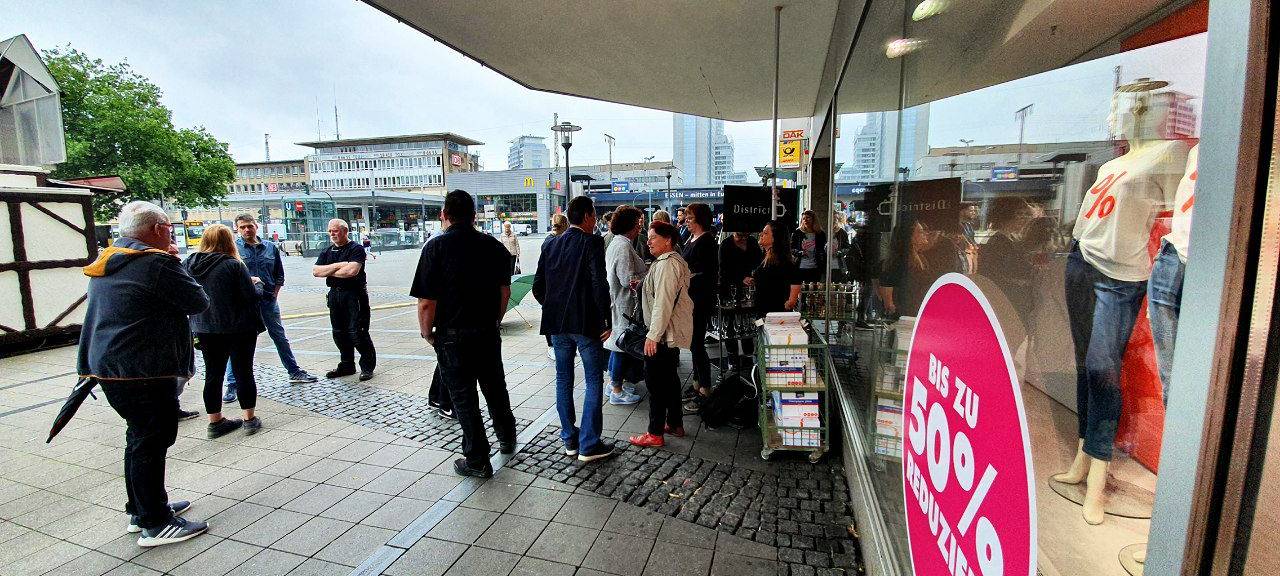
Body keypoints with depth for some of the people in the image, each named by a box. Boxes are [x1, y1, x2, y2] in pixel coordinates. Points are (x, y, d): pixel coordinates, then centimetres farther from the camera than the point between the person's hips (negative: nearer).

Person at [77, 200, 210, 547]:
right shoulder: (157, 262, -17)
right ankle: (155, 524, 8)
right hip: (143, 371, -10)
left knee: (140, 438, 20)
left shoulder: (109, 262, 13)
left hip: (109, 366, 10)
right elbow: (199, 301, -14)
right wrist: (176, 266, -1)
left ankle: (140, 509, 33)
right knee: (151, 442, -1)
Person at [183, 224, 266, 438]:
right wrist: (257, 283, 5)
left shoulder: (188, 264, 0)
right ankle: (249, 419, 13)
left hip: (205, 329, 5)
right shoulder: (233, 265, -16)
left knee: (213, 374, 13)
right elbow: (253, 296, -15)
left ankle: (215, 421, 21)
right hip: (238, 329, -5)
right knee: (244, 372, 6)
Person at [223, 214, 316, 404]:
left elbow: (279, 275, 13)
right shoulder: (234, 248, -3)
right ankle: (232, 385, 11)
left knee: (280, 337, 12)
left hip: (268, 300, 3)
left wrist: (274, 294, 6)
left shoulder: (270, 248, 7)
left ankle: (294, 372, 23)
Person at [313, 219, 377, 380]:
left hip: (355, 295, -7)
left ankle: (368, 366, 5)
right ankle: (347, 365, 26)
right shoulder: (326, 251, 13)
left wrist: (327, 271, -7)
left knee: (356, 332, -7)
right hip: (335, 294, 7)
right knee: (339, 332, 13)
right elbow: (315, 271, 0)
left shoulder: (356, 249, -8)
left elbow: (352, 270, -23)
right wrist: (338, 266, -13)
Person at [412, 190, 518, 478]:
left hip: (452, 335, -4)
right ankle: (507, 439, 39)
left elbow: (427, 302, -16)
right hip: (488, 332, 4)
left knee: (463, 397, 8)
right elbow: (505, 290, 7)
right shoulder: (492, 244, 1)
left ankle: (477, 461, 18)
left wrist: (426, 333, 0)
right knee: (495, 388, 21)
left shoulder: (437, 247, -13)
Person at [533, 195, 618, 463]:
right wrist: (607, 321, -10)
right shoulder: (592, 243, -10)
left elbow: (538, 287, 8)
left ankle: (569, 438, 24)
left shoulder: (552, 245, 7)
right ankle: (589, 445, 7)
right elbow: (600, 285, -18)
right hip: (586, 323, -6)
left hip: (556, 322, 6)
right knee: (594, 381, 4)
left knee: (564, 379, 15)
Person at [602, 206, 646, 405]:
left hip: (616, 299, 10)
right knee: (623, 344, 0)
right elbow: (629, 281, -23)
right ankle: (617, 392, 12)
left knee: (618, 343, 20)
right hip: (624, 304, -10)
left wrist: (646, 271, 11)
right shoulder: (624, 246, -20)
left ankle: (614, 382, 34)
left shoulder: (615, 243, 12)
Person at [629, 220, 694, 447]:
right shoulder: (677, 261, 13)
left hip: (663, 333, -11)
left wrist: (653, 335, -23)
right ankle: (675, 424, 30)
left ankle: (655, 433, 8)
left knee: (655, 381, -2)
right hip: (675, 331, 11)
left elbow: (663, 303, -24)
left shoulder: (666, 265, -19)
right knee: (669, 377, 19)